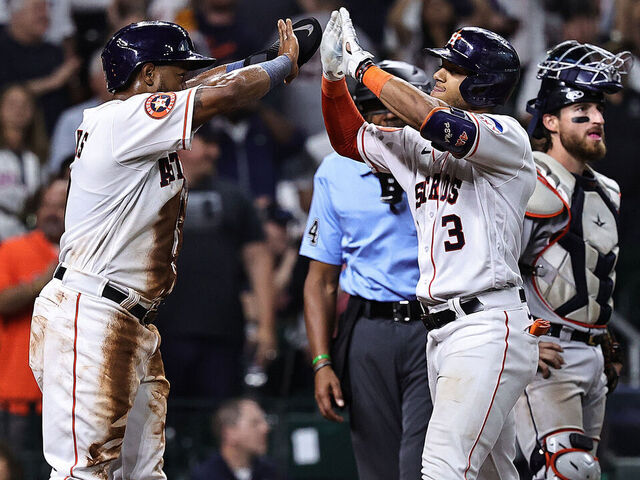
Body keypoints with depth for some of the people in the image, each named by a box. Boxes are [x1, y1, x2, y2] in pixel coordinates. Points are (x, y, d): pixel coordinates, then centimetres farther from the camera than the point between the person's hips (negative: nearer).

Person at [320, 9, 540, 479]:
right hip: (441, 332, 9)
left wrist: (363, 66, -15)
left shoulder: (507, 137, -8)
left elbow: (437, 122, -25)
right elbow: (350, 137, 28)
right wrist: (335, 74, 11)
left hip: (488, 329, -9)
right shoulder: (419, 146, 17)